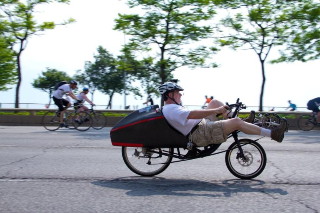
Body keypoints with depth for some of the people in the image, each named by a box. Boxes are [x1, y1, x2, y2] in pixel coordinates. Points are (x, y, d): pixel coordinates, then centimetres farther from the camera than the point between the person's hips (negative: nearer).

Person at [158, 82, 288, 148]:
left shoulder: (169, 108, 15)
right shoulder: (171, 109, -18)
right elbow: (193, 114, -30)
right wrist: (216, 111, -29)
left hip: (202, 124, 11)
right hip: (201, 134, -11)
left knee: (214, 102, 14)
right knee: (236, 122, -20)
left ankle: (245, 123, 12)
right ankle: (273, 134, -16)